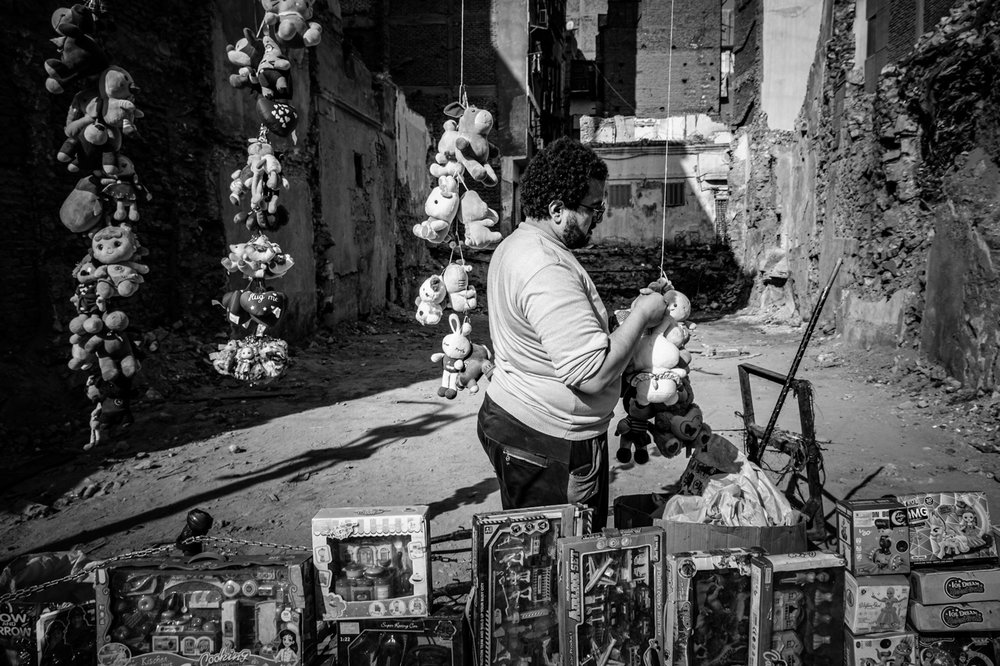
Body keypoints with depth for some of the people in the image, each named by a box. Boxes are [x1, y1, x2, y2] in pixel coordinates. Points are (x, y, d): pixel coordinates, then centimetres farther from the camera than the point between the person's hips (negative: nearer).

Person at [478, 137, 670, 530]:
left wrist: (629, 313, 8)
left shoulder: (514, 245, 8)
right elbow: (593, 375, -29)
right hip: (548, 446, -10)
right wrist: (641, 316, -16)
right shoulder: (549, 272, -27)